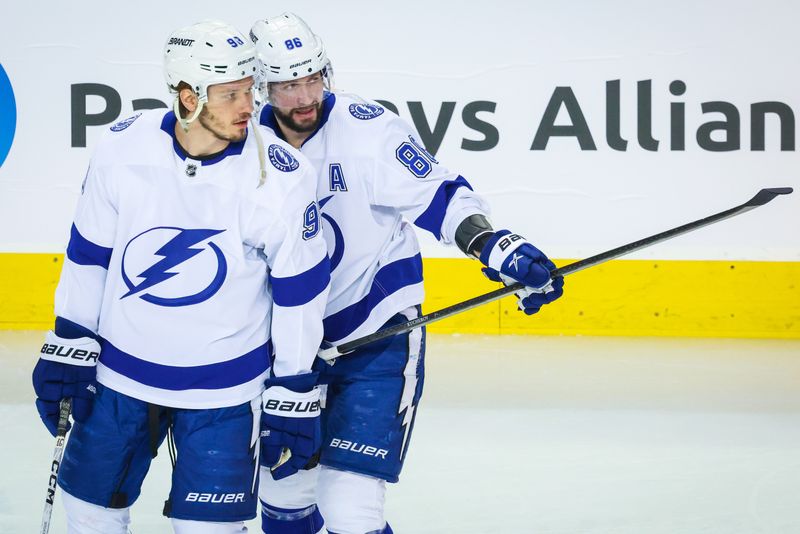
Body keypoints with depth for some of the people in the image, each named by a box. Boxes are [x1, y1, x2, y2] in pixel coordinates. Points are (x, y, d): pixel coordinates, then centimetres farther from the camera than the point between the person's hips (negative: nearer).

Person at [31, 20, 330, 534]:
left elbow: (299, 289, -8)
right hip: (120, 372, 3)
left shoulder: (282, 178, -17)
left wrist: (294, 394, -5)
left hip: (223, 388, -3)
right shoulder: (123, 148, -12)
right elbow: (89, 254, 1)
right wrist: (66, 350, 3)